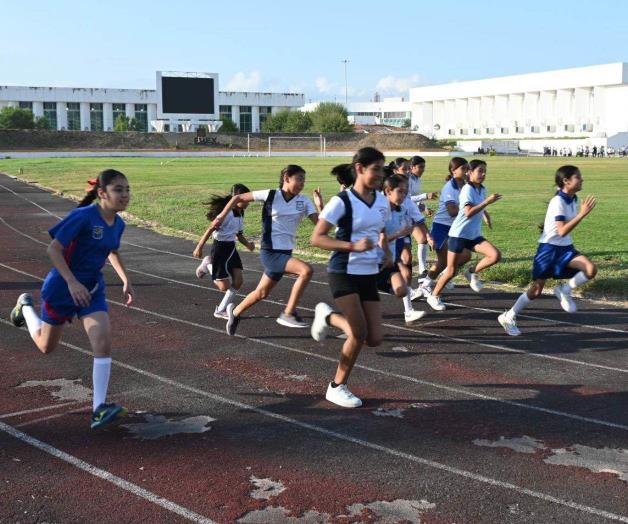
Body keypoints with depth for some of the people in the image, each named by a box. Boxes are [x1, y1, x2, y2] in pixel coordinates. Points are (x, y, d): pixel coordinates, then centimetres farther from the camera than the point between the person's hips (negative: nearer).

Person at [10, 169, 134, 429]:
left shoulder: (118, 224, -1)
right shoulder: (83, 216, -23)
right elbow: (53, 248, -23)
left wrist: (126, 281, 11)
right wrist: (72, 282, -31)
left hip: (92, 288, 5)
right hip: (62, 286, -5)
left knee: (103, 343, -16)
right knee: (47, 346, 17)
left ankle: (99, 409, -14)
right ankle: (26, 305, 48)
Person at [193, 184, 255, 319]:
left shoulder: (240, 214, 5)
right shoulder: (226, 213, -20)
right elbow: (210, 229, -18)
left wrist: (248, 244, -4)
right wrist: (199, 247, -16)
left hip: (231, 247, 8)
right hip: (220, 248, -8)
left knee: (238, 282, 0)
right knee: (224, 286, -5)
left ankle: (221, 310, 13)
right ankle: (208, 265, 19)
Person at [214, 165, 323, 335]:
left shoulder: (304, 201, 3)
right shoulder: (271, 195, -9)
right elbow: (238, 198, 0)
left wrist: (320, 206, -21)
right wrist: (222, 216, -2)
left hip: (286, 253, 6)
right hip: (270, 253, -6)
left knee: (262, 293, 20)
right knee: (306, 270, -27)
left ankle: (235, 312, 46)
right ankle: (288, 314, -17)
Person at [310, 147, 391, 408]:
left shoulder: (382, 201, 6)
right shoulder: (342, 201, -14)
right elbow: (317, 238, -16)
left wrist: (386, 253, 4)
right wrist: (353, 246, -27)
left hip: (369, 275, 6)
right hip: (344, 273, -6)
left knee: (374, 339, 0)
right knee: (360, 333, -13)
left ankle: (328, 317, 25)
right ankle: (337, 387, 9)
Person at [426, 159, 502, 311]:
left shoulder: (482, 190, 7)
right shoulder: (467, 190, -16)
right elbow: (468, 212, -30)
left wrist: (485, 214, 16)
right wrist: (487, 201, -31)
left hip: (475, 235, 7)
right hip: (459, 234, -7)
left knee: (496, 255, -15)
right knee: (451, 272, -1)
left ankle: (472, 273, 7)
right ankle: (434, 296, 19)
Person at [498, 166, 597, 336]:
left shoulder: (573, 199, 4)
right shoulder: (558, 202, -20)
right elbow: (562, 231, -29)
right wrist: (582, 214, -32)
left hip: (566, 248, 7)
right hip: (549, 248, -7)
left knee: (591, 270, -18)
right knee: (536, 290, 0)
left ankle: (564, 291, 4)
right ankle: (509, 317, 17)